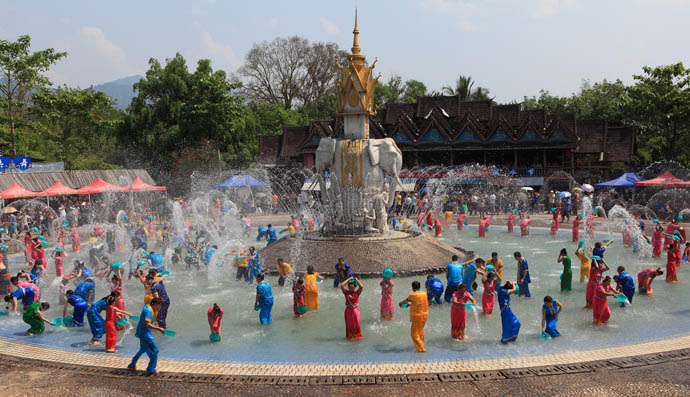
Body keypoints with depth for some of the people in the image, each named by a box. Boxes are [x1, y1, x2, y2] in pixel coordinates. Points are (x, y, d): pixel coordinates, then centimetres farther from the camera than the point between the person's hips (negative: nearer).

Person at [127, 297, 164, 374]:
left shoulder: (147, 307, 8)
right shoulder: (148, 311, -23)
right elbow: (147, 324, -29)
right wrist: (158, 328, -26)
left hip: (142, 332, 10)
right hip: (145, 333, -10)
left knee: (143, 349, 26)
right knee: (154, 351, -3)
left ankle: (132, 366, 37)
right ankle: (151, 370, 5)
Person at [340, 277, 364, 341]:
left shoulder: (357, 292, -4)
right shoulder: (346, 292, -2)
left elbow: (361, 286, -21)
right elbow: (342, 286, -15)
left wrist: (356, 280, -10)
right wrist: (348, 279, -9)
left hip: (355, 310, -1)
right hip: (348, 310, 1)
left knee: (356, 323, 3)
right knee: (349, 324, 7)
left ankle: (357, 335, 17)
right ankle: (350, 336, 19)